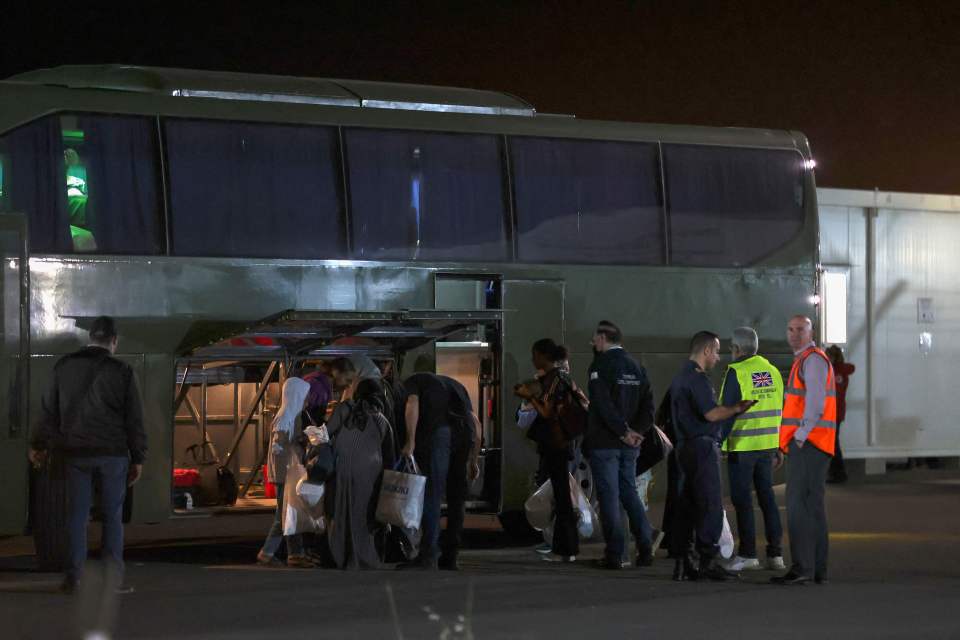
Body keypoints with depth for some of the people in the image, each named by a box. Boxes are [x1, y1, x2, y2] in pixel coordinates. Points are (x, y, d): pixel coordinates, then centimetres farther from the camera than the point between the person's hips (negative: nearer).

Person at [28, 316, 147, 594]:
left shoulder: (64, 367, 2)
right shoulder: (121, 371, -5)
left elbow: (48, 411, 9)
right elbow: (134, 420, -3)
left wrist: (39, 445, 22)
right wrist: (138, 459, 4)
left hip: (75, 453, 2)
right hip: (113, 453, -2)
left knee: (77, 515, 7)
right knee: (112, 517, 5)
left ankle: (73, 576, 5)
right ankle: (114, 578, 3)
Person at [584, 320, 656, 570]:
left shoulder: (600, 366, -10)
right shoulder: (636, 367, 11)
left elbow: (604, 405, -19)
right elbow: (648, 405, 6)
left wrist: (624, 431, -15)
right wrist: (637, 431, -1)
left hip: (604, 443, -6)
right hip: (629, 446, 6)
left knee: (608, 496, -2)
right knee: (630, 493, 15)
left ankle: (614, 554, -2)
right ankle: (645, 549, 8)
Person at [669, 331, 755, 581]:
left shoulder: (680, 377, 19)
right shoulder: (697, 378, -14)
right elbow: (711, 413, -21)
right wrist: (738, 408, -7)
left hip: (685, 446, 10)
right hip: (702, 447, -10)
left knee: (686, 505, 9)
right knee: (711, 506, -9)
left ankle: (681, 562, 9)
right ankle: (708, 562, -11)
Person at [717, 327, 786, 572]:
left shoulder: (736, 372, -11)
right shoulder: (772, 371, 10)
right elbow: (778, 410, 14)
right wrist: (777, 446, 19)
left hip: (742, 446, -6)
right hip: (767, 444, 7)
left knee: (742, 498, 0)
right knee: (766, 495, 11)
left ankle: (748, 553, 0)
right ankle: (775, 553, 10)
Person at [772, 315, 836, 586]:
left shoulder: (813, 359, -9)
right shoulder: (804, 361, 23)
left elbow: (815, 401, -19)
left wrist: (801, 436, -21)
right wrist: (792, 444, 19)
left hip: (809, 442, -11)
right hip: (803, 444, 11)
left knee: (799, 504, -15)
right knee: (812, 506, 10)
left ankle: (802, 567, -19)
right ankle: (817, 570, 13)